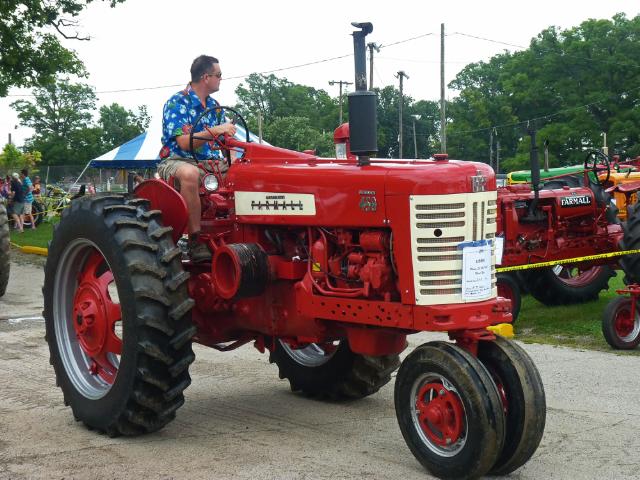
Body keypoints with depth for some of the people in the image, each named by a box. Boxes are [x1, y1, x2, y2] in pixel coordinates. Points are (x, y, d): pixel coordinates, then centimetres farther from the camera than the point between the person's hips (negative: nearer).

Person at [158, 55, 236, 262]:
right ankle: (195, 241, -35)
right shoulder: (177, 103, -7)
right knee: (190, 173, -42)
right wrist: (215, 131, -26)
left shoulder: (214, 106, 17)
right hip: (177, 161, -6)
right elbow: (184, 143, -18)